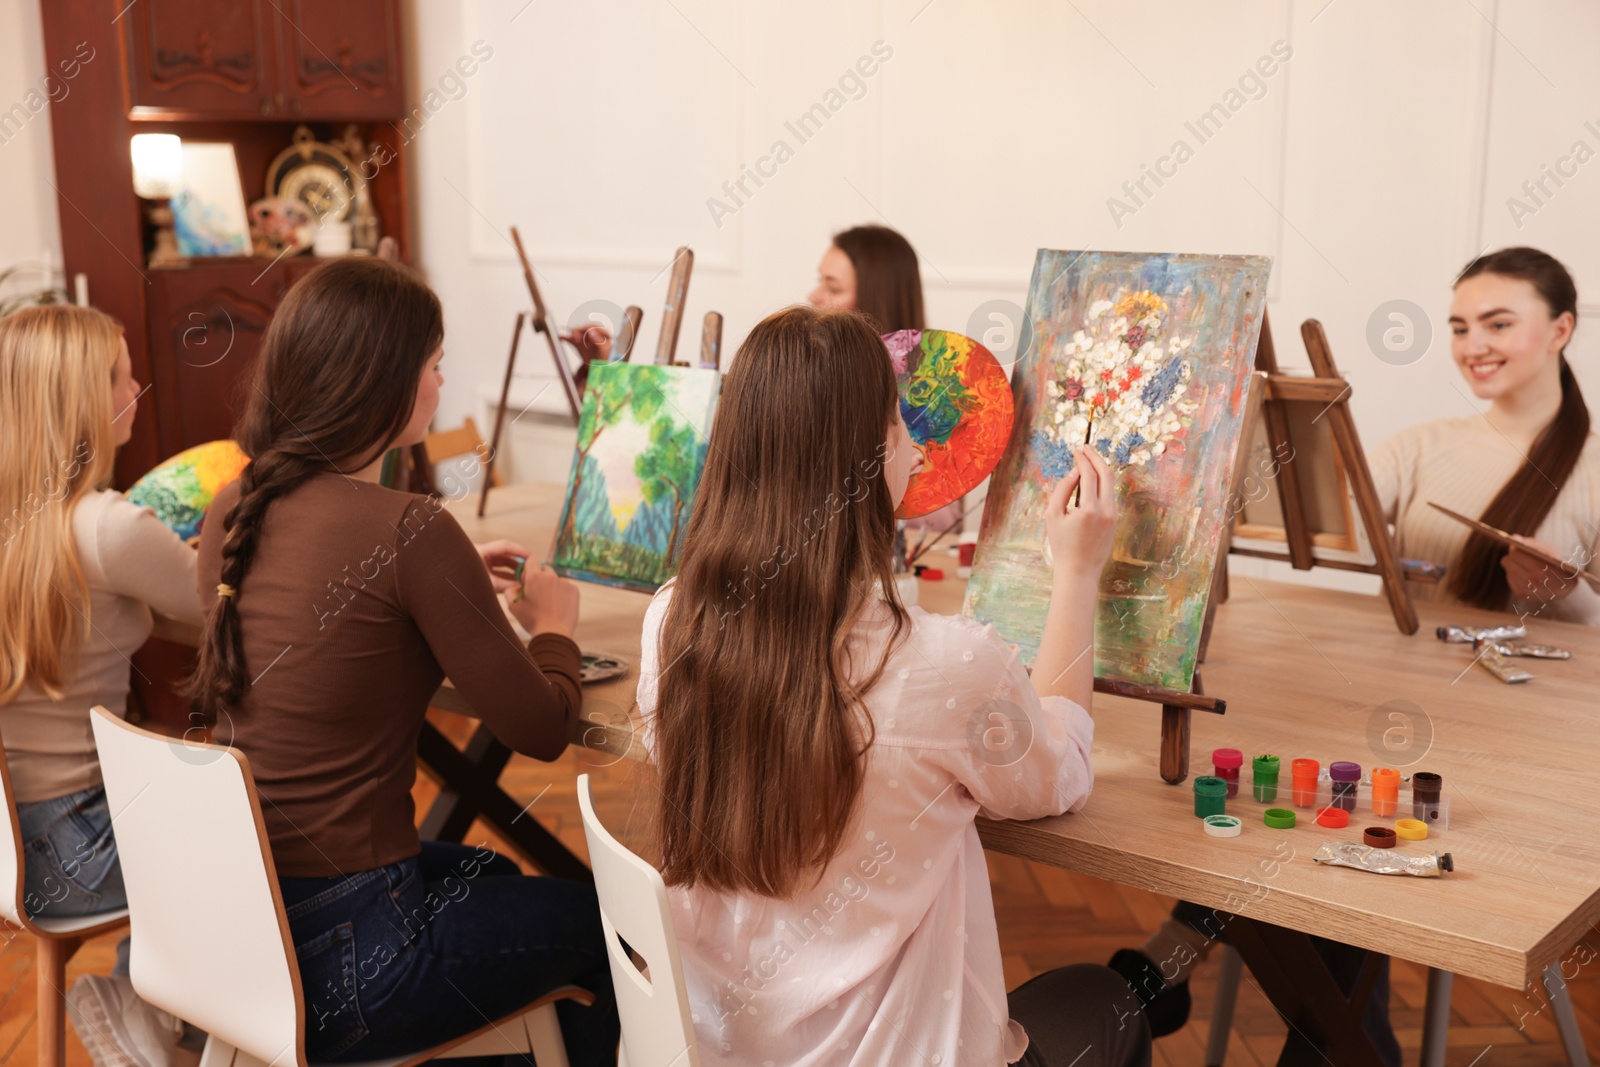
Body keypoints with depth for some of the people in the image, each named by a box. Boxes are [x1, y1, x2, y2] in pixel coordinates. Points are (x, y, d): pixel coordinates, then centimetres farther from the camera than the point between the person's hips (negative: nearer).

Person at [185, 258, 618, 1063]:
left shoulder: (233, 510, 0)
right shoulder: (409, 531, -23)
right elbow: (542, 730, -14)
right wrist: (553, 627, 5)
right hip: (339, 955, -8)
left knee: (493, 874, 33)